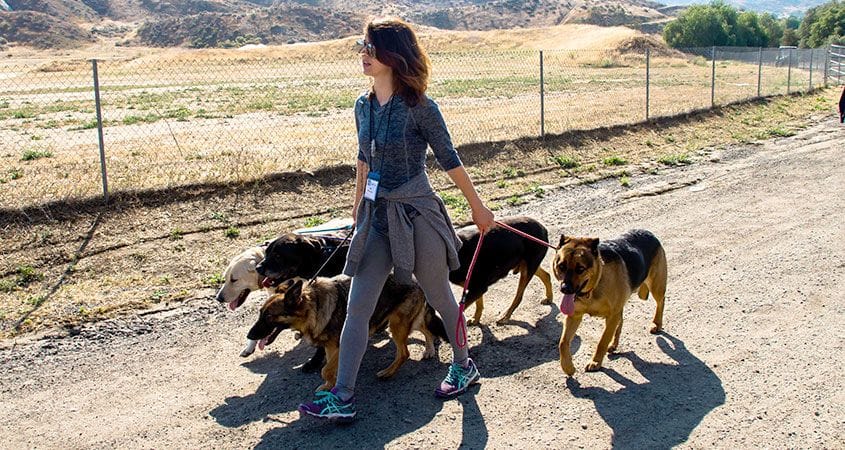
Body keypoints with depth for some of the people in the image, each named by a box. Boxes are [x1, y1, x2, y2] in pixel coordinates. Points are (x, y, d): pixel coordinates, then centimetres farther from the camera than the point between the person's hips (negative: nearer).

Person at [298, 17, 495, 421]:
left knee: (439, 297, 13)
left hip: (416, 214, -6)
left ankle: (463, 366, 37)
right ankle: (342, 398, 7)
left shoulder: (418, 107, -14)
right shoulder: (364, 105, 5)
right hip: (376, 217, 6)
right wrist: (358, 203, 28)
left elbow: (449, 160, -6)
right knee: (357, 308, 2)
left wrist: (478, 208, 2)